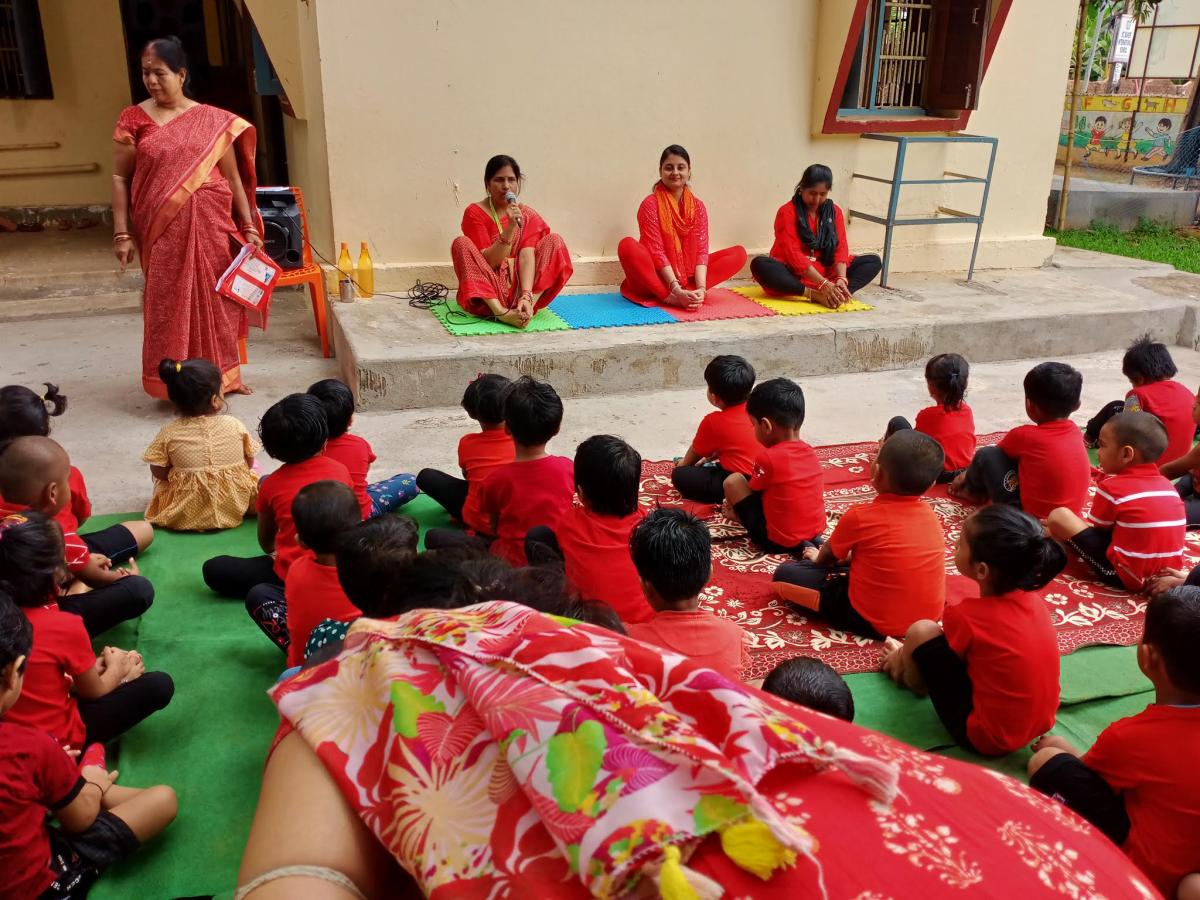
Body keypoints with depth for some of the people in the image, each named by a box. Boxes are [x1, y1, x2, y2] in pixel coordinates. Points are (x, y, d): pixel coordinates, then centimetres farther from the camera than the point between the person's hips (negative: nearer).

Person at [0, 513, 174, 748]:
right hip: (56, 739, -6)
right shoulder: (66, 626, -26)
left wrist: (92, 667, 8)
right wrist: (117, 669, 12)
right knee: (160, 685, -4)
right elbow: (92, 692, -7)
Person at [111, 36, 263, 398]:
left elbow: (233, 179, 6)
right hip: (164, 229, -1)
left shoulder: (213, 120, 3)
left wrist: (249, 227, 2)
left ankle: (224, 375, 23)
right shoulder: (134, 119, 1)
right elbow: (120, 179, 2)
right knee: (171, 303, 3)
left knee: (218, 298, 8)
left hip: (211, 227, 1)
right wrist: (122, 233, -4)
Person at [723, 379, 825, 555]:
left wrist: (734, 506, 19)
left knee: (733, 481, -4)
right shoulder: (809, 452, 2)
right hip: (815, 532, 7)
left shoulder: (768, 457, -19)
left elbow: (751, 492, -3)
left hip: (779, 542, -7)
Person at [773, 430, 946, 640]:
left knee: (785, 574, -1)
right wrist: (846, 559, 28)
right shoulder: (930, 515, -2)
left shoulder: (860, 517, -17)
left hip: (874, 622, -6)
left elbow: (827, 557, 4)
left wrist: (817, 558, 27)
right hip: (929, 616, 7)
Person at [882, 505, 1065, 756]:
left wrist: (903, 657, 20)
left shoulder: (966, 616, -24)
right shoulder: (1033, 601, -4)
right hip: (1039, 726, 8)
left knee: (920, 631, -8)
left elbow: (939, 655, -2)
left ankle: (913, 678, 22)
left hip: (985, 738, -7)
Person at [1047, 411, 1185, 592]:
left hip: (1124, 575, -8)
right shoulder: (1167, 485, 8)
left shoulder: (1112, 488, -11)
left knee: (1058, 516, -7)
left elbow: (1095, 530, 4)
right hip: (1164, 577, 8)